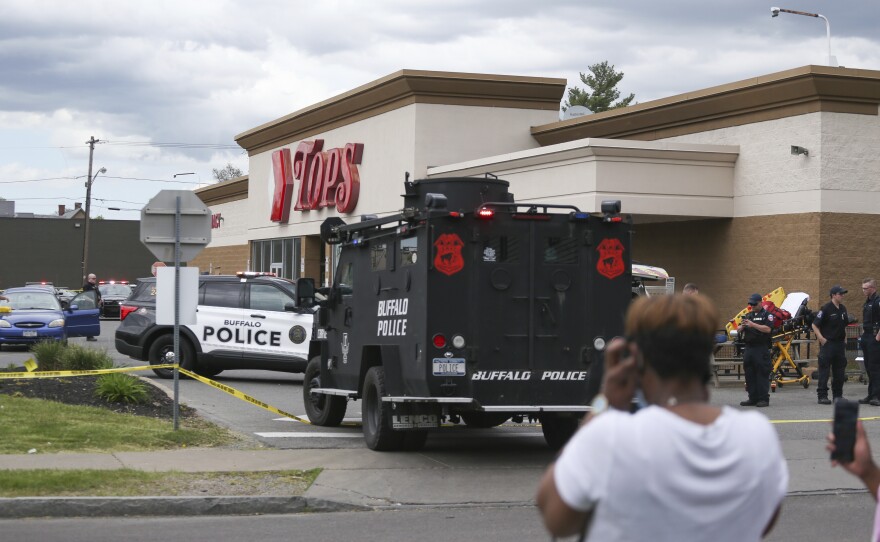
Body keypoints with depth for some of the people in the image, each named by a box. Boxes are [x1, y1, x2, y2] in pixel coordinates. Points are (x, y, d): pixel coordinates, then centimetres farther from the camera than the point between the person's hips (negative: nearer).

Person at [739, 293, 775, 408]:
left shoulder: (767, 315, 0)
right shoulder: (748, 315, 19)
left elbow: (768, 329, -14)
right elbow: (739, 330, 16)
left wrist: (753, 325, -20)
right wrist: (742, 326, -7)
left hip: (761, 349, -6)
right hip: (748, 348, 6)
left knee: (762, 374, -7)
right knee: (749, 374, 7)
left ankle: (764, 399, -5)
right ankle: (752, 398, 13)